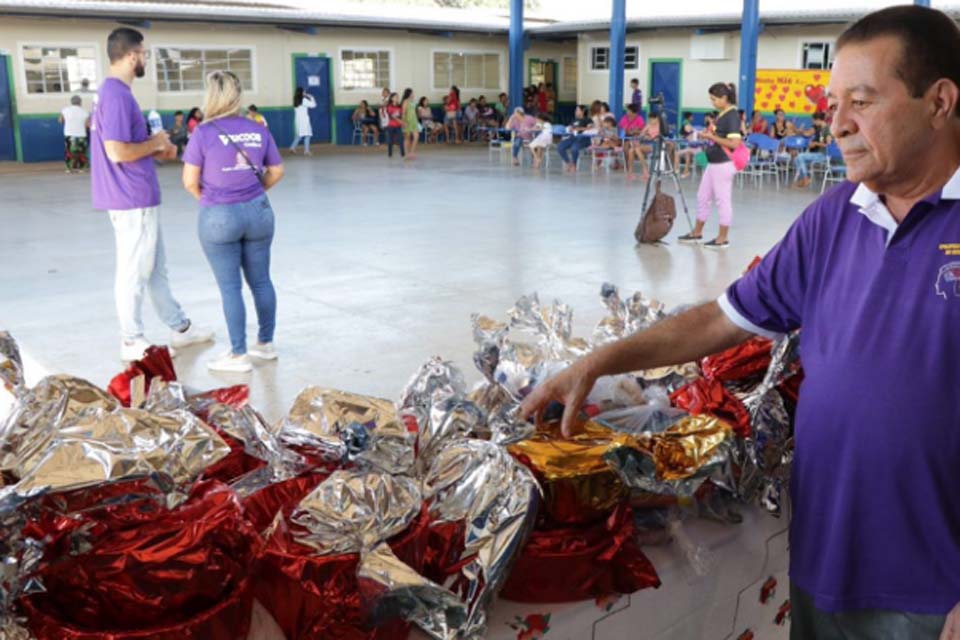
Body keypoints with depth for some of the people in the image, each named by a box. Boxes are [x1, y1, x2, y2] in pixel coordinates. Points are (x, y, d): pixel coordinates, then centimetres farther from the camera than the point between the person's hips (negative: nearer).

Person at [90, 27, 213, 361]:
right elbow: (117, 152, -25)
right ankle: (132, 342, 12)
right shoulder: (117, 95, -19)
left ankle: (180, 328, 27)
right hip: (132, 200, -10)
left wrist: (158, 150, 8)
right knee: (134, 272, 1)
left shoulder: (114, 92, 13)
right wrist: (154, 143, -11)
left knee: (155, 268, 17)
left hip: (139, 198, 10)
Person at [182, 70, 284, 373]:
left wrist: (207, 198, 12)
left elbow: (190, 181, -7)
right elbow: (277, 171, 9)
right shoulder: (259, 130, 0)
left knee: (230, 287, 3)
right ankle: (266, 344, 25)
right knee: (261, 281, 14)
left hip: (219, 217, -4)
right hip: (258, 211, 4)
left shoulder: (204, 133, -12)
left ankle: (239, 356, 8)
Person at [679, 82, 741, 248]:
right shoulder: (722, 115, 11)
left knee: (723, 200, -1)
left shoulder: (732, 116, -16)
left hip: (723, 165, -10)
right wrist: (709, 134, 4)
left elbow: (734, 143, -23)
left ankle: (723, 238, 8)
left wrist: (712, 137, -17)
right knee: (703, 197, 15)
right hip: (713, 163, 10)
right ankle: (697, 233, 25)